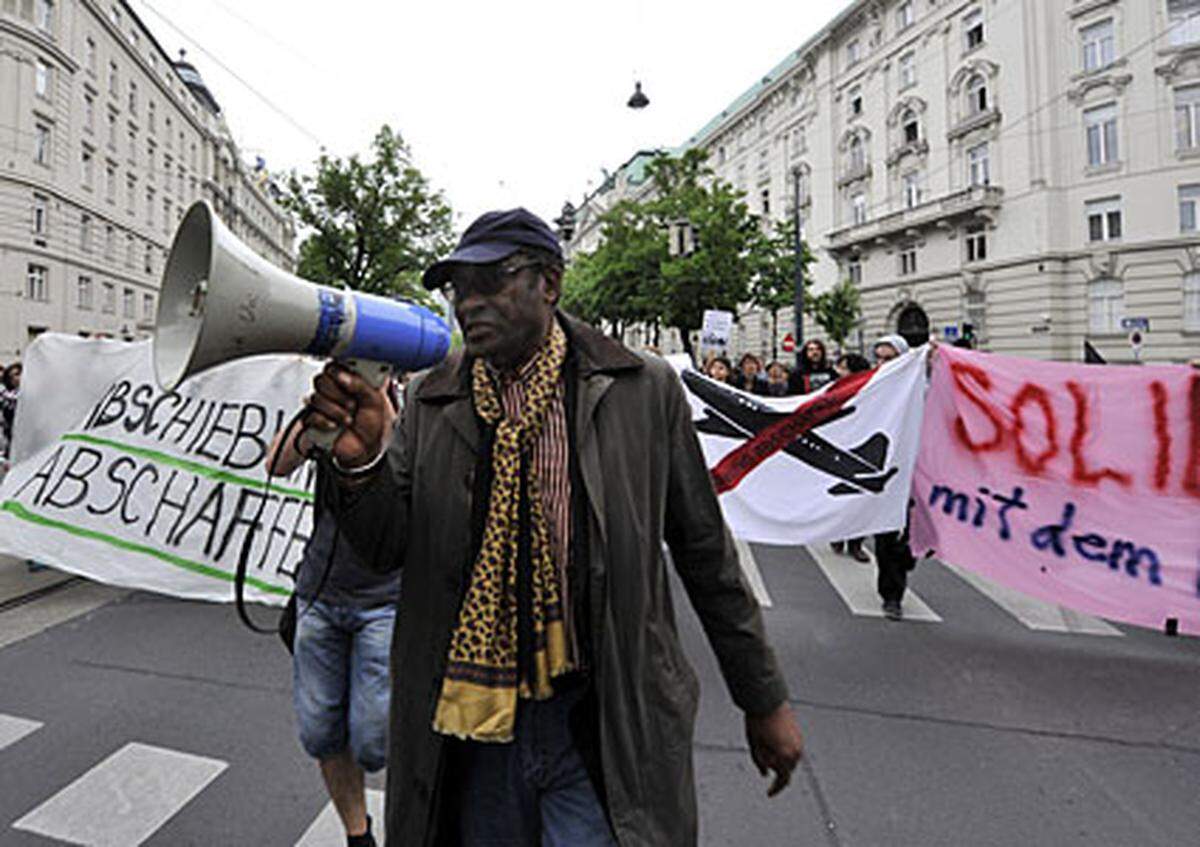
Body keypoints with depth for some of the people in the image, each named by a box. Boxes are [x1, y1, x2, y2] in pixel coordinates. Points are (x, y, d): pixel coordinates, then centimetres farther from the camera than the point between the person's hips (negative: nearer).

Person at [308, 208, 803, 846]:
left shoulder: (643, 390, -8)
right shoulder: (430, 402, 0)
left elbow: (705, 553, -1)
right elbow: (387, 548, -1)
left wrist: (764, 700, 6)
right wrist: (361, 460, -22)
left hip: (600, 725, -2)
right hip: (472, 723, 3)